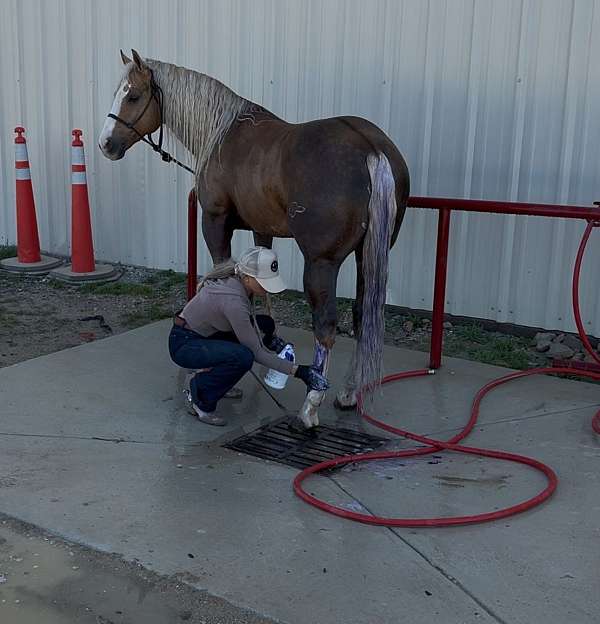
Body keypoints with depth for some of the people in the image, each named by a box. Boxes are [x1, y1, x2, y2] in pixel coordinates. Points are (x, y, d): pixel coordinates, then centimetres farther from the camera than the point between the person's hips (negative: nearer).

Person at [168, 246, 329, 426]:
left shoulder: (236, 280, -8)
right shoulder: (232, 300, -32)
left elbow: (249, 320, 13)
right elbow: (256, 352, -24)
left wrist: (272, 337, -2)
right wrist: (296, 370, -22)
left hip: (207, 334, 9)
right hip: (183, 344, -9)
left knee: (266, 324, 6)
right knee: (243, 357, -33)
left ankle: (213, 374, 12)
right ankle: (201, 400, -9)